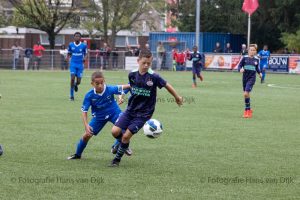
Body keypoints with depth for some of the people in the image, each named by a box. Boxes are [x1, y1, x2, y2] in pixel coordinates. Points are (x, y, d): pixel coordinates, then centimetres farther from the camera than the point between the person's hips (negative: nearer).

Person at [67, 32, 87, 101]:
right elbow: (69, 54, 11)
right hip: (73, 64, 0)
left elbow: (85, 54, 8)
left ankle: (76, 85, 40)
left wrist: (84, 58, -14)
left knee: (78, 81, -1)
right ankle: (71, 96, -5)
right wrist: (68, 57, -11)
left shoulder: (83, 45, -3)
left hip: (80, 65, 0)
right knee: (72, 78, -15)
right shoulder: (71, 45, 0)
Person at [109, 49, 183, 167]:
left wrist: (177, 98, 10)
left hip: (143, 113, -4)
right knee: (115, 131, -10)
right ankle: (123, 143, 25)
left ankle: (117, 159, 11)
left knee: (127, 135, -10)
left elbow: (167, 86, -1)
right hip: (130, 110, 4)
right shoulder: (132, 75, -5)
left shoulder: (153, 77, -16)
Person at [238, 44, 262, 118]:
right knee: (246, 94, 11)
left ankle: (247, 110, -7)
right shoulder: (244, 58, -2)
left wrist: (259, 73, 5)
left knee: (246, 93, -17)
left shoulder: (256, 59, 2)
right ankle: (248, 110, 28)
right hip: (245, 78, 2)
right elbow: (239, 66, -1)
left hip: (252, 78, -2)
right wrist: (240, 69, -21)